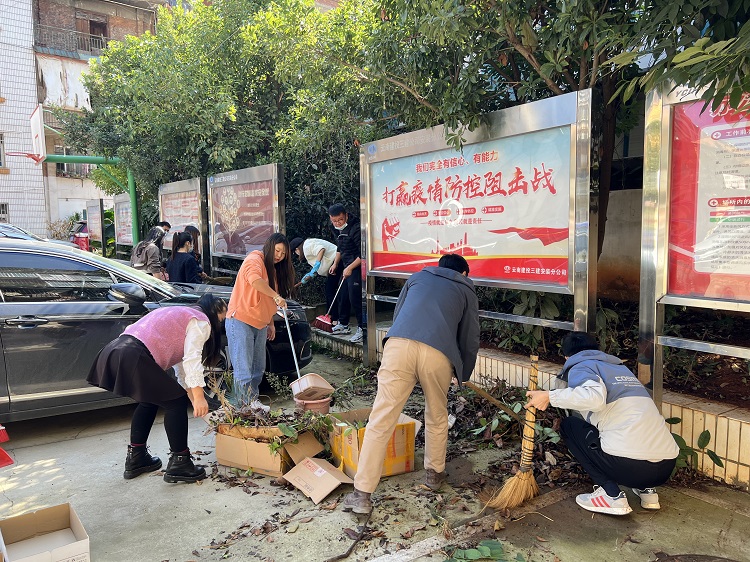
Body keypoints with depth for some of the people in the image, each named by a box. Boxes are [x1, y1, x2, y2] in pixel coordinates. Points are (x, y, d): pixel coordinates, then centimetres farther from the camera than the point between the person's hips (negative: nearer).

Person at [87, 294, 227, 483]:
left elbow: (181, 366, 34)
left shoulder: (181, 314, 33)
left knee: (150, 401, 27)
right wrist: (199, 398, -11)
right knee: (176, 402, 2)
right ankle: (179, 463, 8)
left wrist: (195, 403, 33)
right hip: (133, 359, -10)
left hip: (114, 353, 10)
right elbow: (192, 360, -10)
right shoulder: (201, 322, 4)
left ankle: (136, 459, 33)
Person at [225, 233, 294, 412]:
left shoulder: (274, 270, 20)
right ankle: (247, 403, -3)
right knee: (244, 368, -7)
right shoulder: (255, 260, -8)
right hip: (241, 321, -9)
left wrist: (271, 324, 20)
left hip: (260, 324, 9)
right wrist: (276, 296, -28)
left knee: (258, 368, 11)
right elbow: (254, 280, -32)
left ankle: (253, 401, 20)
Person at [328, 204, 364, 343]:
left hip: (356, 266, -9)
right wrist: (335, 263, 19)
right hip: (346, 266, 9)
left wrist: (350, 268, -21)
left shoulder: (355, 228, -22)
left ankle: (362, 329, -1)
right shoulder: (336, 229, 7)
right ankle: (343, 325, 30)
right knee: (343, 296, 15)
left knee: (355, 297, -11)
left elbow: (363, 254, -21)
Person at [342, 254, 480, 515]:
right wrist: (463, 374, 42)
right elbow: (470, 339, 25)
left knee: (381, 420, 3)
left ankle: (362, 494, 4)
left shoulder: (417, 277, 32)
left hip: (398, 344, 1)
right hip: (438, 354, 0)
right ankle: (434, 474, 41)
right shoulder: (466, 290, 28)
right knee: (437, 417, 25)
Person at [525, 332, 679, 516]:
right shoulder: (621, 367, 27)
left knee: (569, 425, 14)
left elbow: (594, 396, -20)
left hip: (629, 466, -7)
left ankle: (611, 495, 5)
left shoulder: (580, 367, 4)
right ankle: (646, 489, 20)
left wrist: (550, 396, -9)